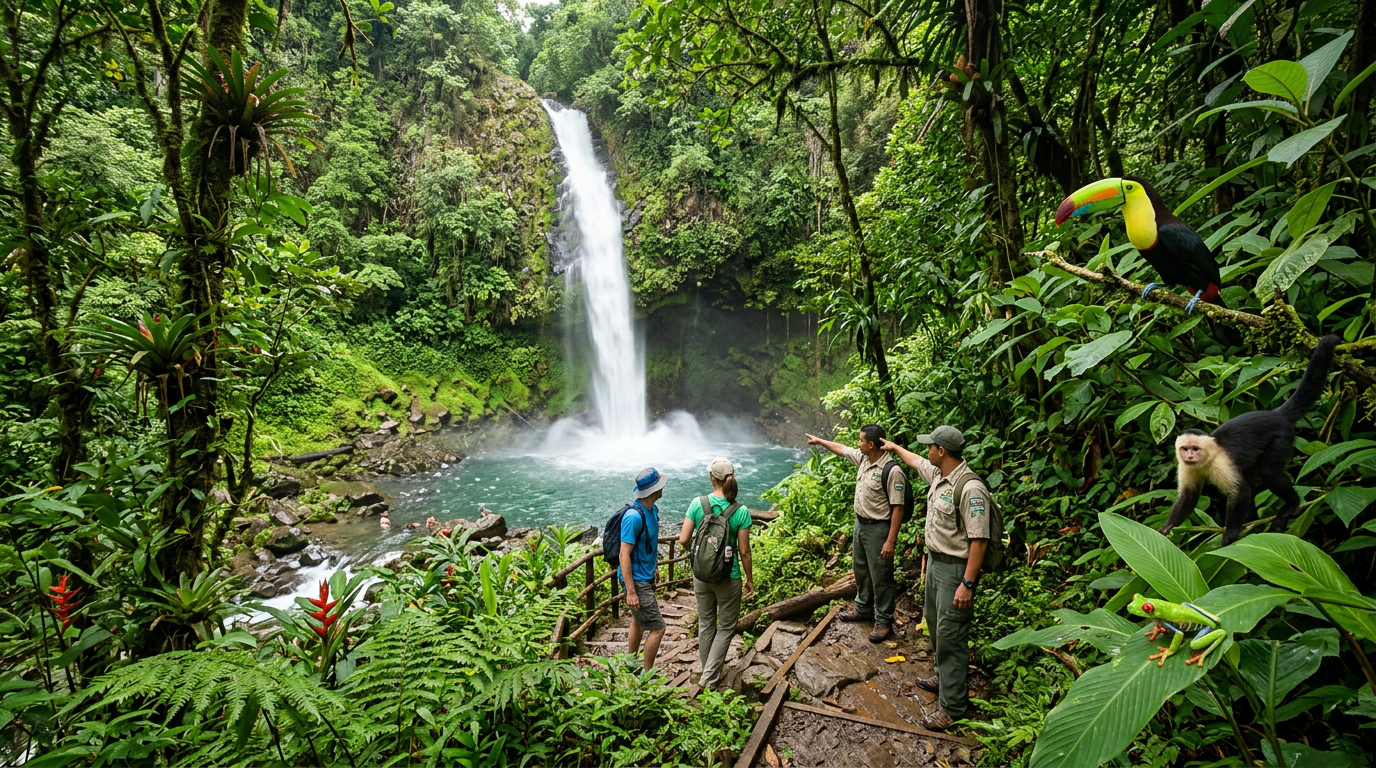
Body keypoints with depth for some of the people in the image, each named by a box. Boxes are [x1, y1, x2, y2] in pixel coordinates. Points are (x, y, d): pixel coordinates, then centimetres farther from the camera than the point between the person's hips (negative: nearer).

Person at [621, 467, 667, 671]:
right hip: (637, 581, -9)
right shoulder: (634, 516, -26)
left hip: (646, 577, 9)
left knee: (639, 621, 21)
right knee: (657, 628, -4)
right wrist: (630, 592, -24)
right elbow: (624, 555, -24)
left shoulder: (653, 509, 0)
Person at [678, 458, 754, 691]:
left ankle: (708, 672, 36)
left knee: (706, 624, 21)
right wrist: (750, 580, 3)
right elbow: (744, 551, -11)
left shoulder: (697, 504, -12)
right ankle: (709, 677, 17)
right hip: (728, 577, -2)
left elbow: (683, 540, -9)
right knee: (726, 627, 17)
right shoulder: (741, 511, -16)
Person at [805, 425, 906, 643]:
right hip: (860, 523, 9)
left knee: (880, 576, 3)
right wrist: (819, 441, 28)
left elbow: (897, 508, -24)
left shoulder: (892, 470, -26)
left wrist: (891, 540, -24)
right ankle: (863, 609, 40)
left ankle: (884, 621, 17)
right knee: (860, 569, 22)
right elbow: (841, 449, 19)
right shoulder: (863, 458, -1)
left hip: (878, 528, -9)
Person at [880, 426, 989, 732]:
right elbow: (915, 461, 26)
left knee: (950, 636, -2)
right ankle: (943, 678, 41)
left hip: (955, 569, -10)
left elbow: (979, 540, -28)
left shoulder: (970, 488, -27)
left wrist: (967, 584, -27)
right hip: (935, 560, 10)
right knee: (934, 624, 23)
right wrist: (894, 447, 41)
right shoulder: (938, 474, 2)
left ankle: (952, 706, 9)